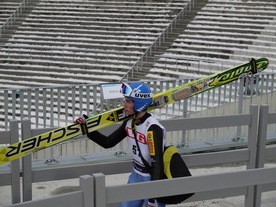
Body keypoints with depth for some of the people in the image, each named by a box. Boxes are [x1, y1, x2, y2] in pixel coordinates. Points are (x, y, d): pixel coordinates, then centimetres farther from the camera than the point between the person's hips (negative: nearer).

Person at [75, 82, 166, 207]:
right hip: (136, 176, 8)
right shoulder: (129, 123, -1)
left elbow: (157, 163, -26)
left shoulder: (152, 128, -25)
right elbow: (108, 143, 9)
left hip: (154, 179, -8)